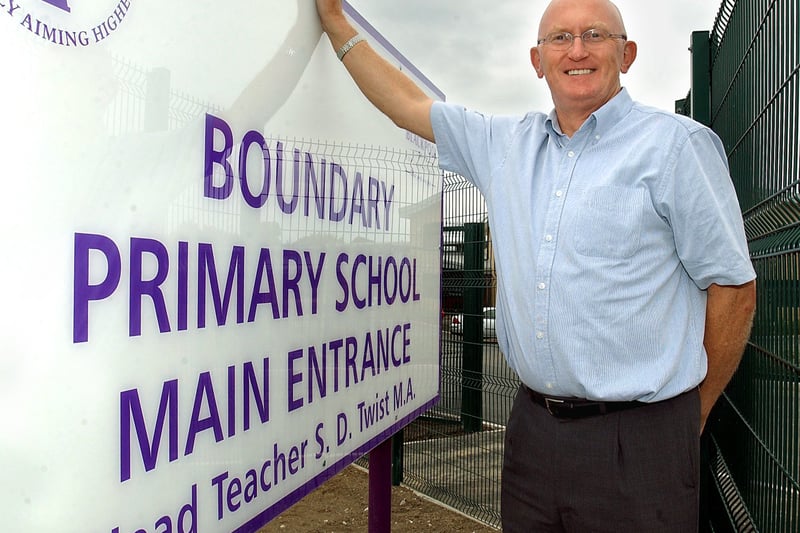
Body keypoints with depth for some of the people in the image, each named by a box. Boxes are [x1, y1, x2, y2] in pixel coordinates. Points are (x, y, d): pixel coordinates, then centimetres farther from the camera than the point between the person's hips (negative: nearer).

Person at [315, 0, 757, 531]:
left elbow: (734, 287, -3)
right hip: (533, 427, 5)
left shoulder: (676, 144, -5)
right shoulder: (507, 144, 9)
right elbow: (408, 104, 17)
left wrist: (691, 417, 2)